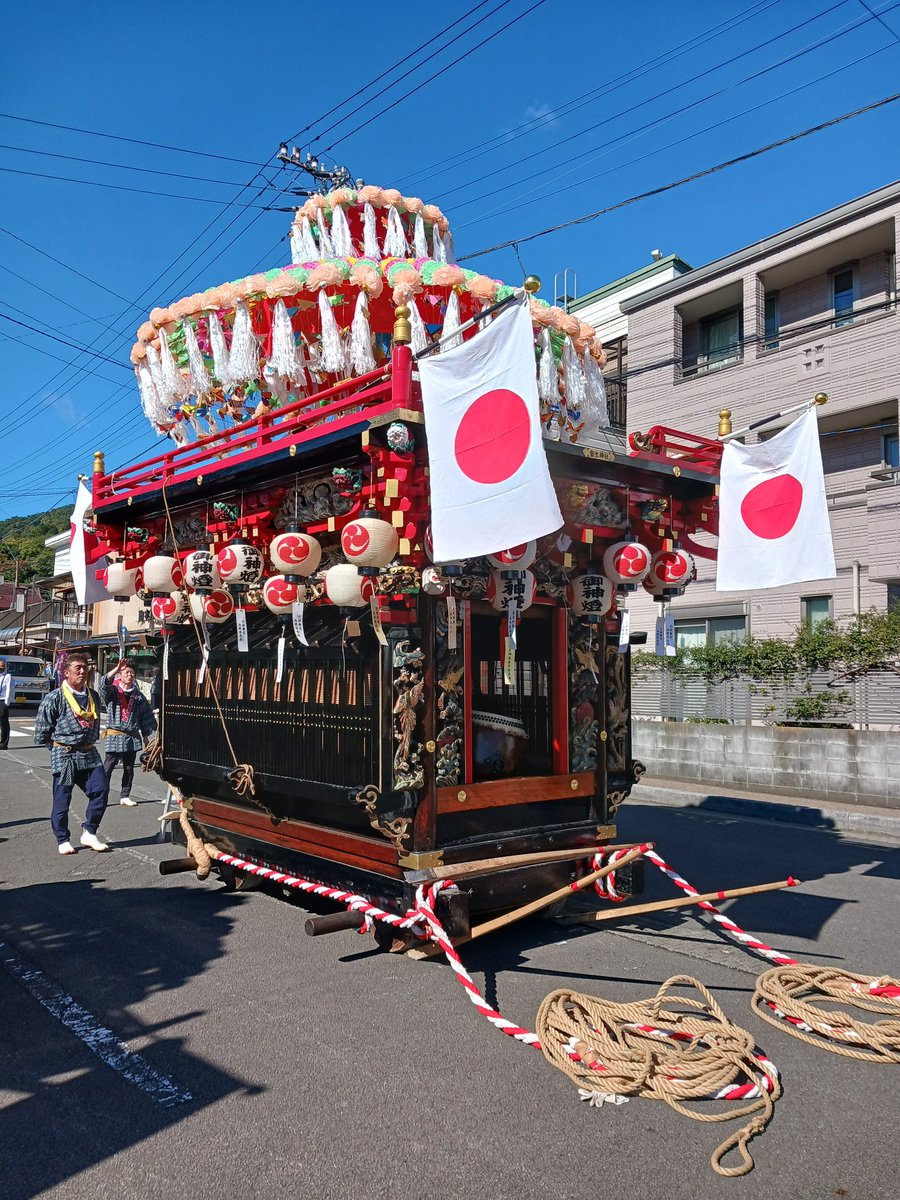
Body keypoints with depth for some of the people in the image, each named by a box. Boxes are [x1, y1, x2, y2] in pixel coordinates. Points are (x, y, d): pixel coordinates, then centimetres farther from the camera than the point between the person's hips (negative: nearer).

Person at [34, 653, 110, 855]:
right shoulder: (55, 698, -8)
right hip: (64, 756, -5)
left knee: (101, 789, -3)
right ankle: (62, 840, 15)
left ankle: (89, 832, 10)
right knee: (62, 798, 2)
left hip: (89, 754, 5)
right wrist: (57, 747, 2)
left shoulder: (93, 696, 11)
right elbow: (42, 726, -4)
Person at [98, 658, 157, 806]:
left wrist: (145, 735, 13)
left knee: (129, 768, 9)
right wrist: (116, 669, -34)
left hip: (132, 737, 4)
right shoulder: (112, 691, 0)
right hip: (114, 736, -4)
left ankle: (125, 796, 18)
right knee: (108, 767, -5)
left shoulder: (138, 695, 10)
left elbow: (146, 715, 14)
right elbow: (104, 683, -23)